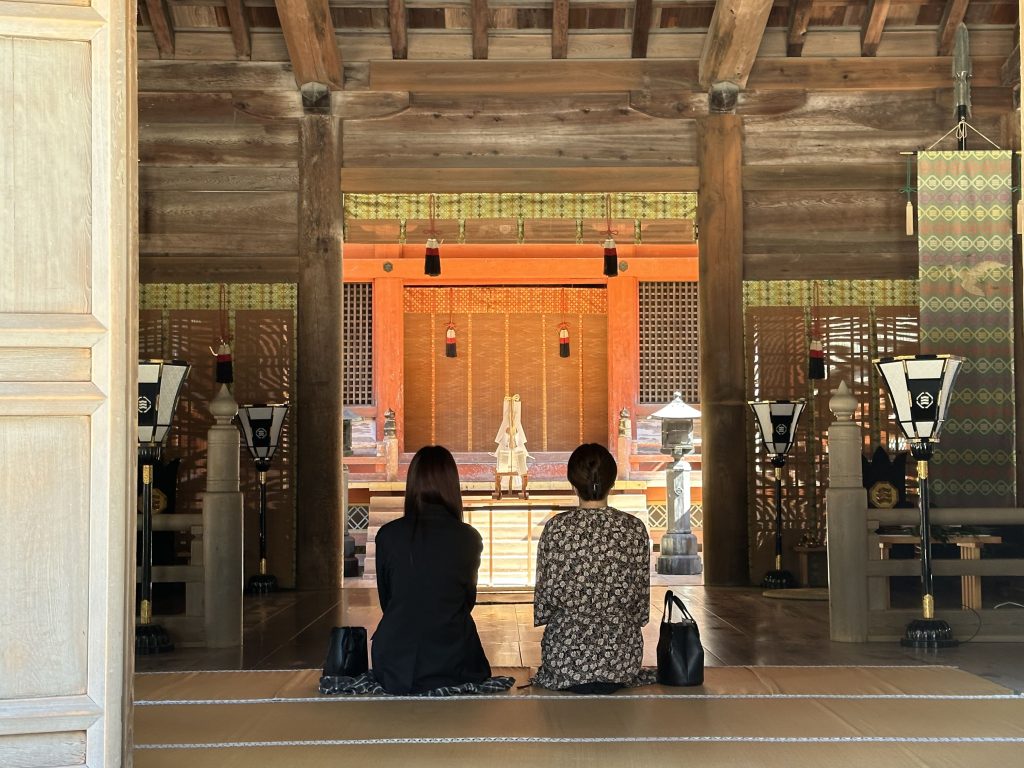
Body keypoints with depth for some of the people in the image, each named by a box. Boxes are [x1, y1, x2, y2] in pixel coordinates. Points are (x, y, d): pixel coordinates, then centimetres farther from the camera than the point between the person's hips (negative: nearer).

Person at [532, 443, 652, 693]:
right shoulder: (634, 528, -2)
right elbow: (642, 599, 2)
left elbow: (545, 597, -3)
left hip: (566, 654, -1)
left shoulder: (557, 527, -7)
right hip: (622, 657, 1)